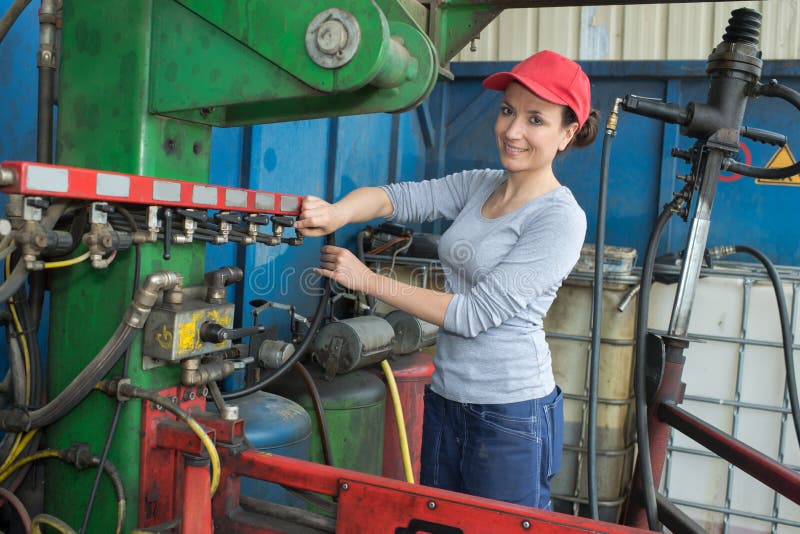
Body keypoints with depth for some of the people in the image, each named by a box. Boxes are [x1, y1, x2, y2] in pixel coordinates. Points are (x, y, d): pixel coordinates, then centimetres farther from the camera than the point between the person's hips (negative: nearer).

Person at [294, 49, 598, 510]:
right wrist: (339, 212, -30)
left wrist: (370, 282, -15)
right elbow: (399, 197, -8)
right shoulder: (479, 185, 5)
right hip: (447, 398, 7)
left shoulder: (560, 219, -16)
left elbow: (475, 314, -19)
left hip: (511, 416, -6)